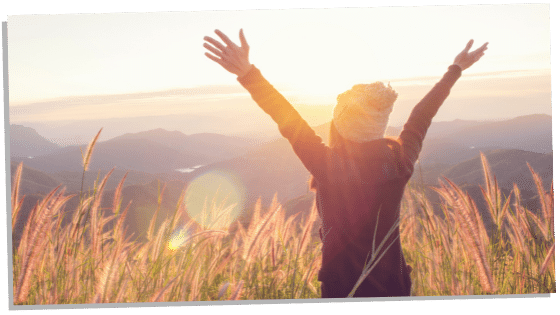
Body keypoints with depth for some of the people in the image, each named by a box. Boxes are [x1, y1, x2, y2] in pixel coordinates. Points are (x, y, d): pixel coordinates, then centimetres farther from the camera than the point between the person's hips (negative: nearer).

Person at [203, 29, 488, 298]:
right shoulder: (399, 161, -9)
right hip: (394, 287, 4)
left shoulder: (330, 166, -21)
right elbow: (422, 116, 4)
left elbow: (289, 120, -24)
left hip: (343, 290, -4)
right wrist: (456, 68, 20)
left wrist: (247, 73, -27)